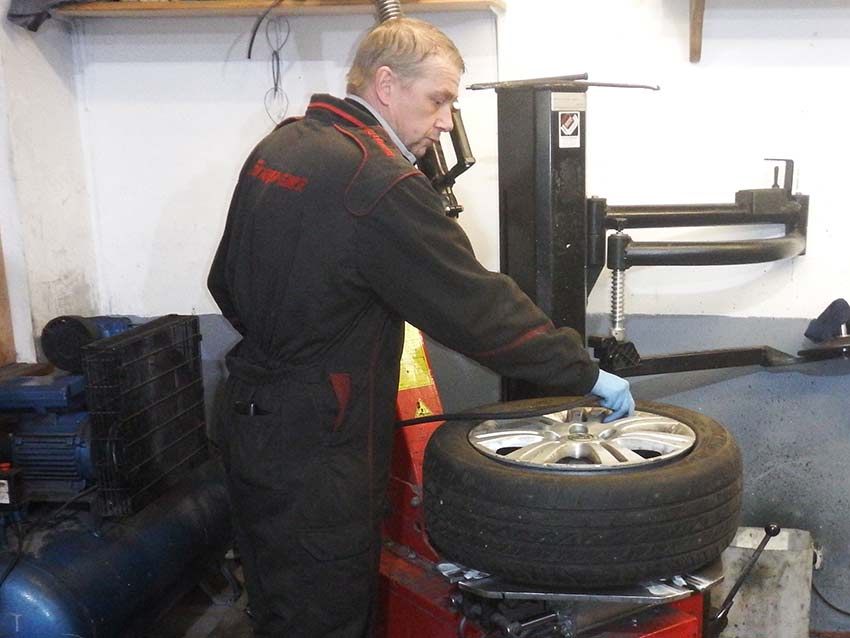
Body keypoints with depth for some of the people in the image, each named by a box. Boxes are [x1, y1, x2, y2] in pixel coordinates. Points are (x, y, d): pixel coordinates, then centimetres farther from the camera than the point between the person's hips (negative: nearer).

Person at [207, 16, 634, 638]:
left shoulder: (274, 149, 6)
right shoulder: (381, 183, -22)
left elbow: (227, 283, 14)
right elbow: (480, 307, -20)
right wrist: (587, 372, -10)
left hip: (251, 420, 9)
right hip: (317, 457, -9)